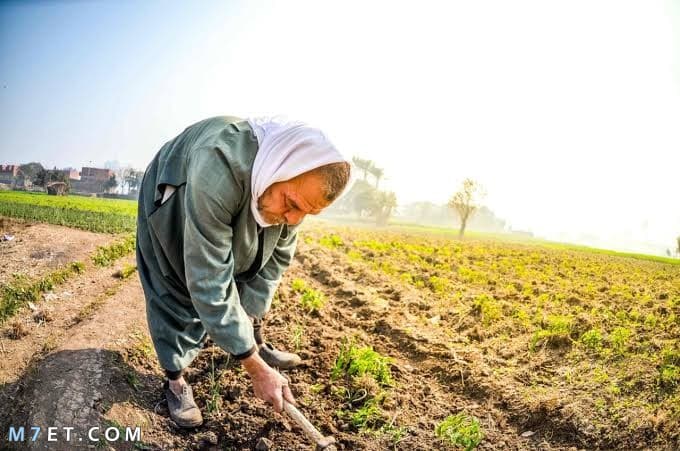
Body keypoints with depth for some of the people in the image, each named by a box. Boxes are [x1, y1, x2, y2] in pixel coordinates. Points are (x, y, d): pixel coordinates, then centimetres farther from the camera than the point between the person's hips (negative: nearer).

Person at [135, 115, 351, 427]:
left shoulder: (298, 182, -26)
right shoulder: (219, 169, -48)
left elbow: (277, 256, -11)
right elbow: (209, 282, -44)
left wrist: (250, 315, -17)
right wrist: (256, 368, -38)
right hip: (170, 207, -5)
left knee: (251, 277, 10)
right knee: (178, 294, -6)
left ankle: (258, 343, 33)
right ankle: (174, 379, 13)